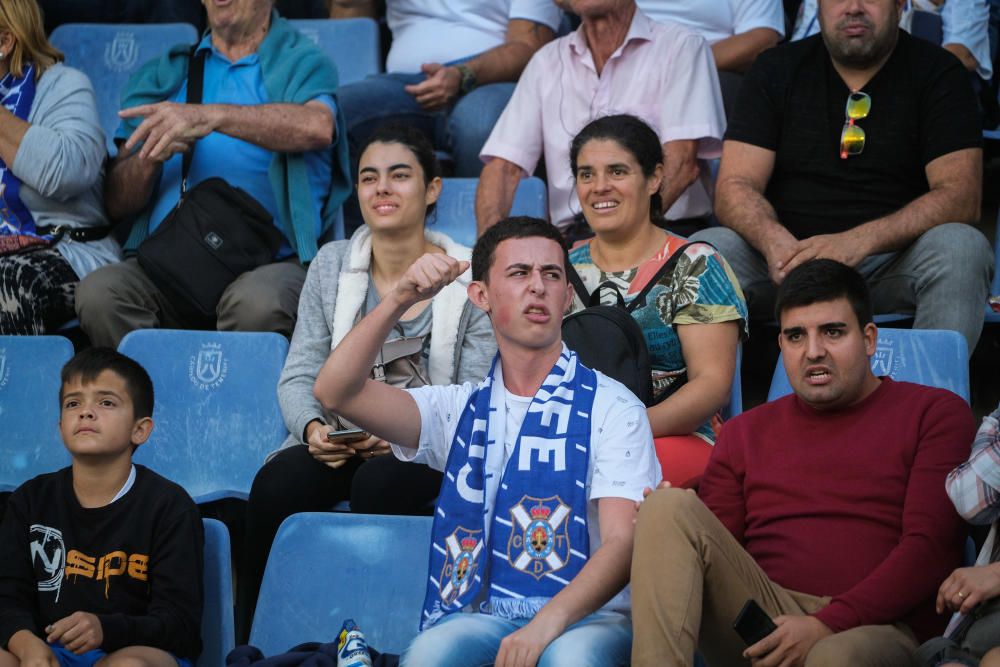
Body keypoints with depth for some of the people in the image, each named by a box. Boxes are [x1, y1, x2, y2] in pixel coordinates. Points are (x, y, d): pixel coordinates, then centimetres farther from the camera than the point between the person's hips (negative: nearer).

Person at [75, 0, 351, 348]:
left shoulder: (303, 63, 11)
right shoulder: (162, 74, 21)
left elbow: (318, 126, -16)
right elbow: (117, 204, 15)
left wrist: (210, 116, -23)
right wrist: (151, 157, -7)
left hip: (270, 262, -3)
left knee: (255, 302, -37)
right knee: (98, 293, -27)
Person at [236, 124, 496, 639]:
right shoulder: (331, 265, 8)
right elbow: (298, 376, 7)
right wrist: (312, 428, -15)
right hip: (341, 443, 3)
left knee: (377, 482, -36)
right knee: (275, 485, -29)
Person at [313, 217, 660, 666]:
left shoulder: (611, 408, 5)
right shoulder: (461, 408, 17)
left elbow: (623, 543, -7)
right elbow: (336, 392, 4)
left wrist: (547, 623, -24)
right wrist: (400, 299, -8)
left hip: (586, 618, -2)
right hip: (480, 617, 2)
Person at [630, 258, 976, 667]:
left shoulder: (934, 414, 11)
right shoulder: (745, 432, 23)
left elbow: (930, 547, -2)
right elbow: (711, 556, 18)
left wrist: (827, 625, -14)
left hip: (873, 627, -5)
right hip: (760, 623, 5)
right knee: (671, 508, -21)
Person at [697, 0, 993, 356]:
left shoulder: (938, 74, 2)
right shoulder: (777, 69, 8)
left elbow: (961, 196, -10)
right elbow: (735, 186, 0)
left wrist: (859, 241, -27)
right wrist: (773, 240, -26)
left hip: (894, 263, -1)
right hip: (789, 254, 1)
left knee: (961, 247, -32)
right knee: (706, 249, -26)